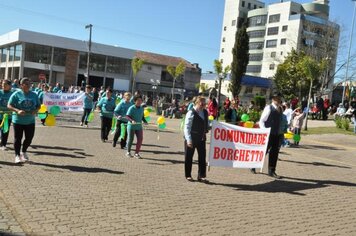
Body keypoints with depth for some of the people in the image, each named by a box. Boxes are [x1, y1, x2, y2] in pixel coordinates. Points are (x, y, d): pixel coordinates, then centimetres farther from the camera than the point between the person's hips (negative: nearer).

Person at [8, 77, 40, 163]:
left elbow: (38, 105, 14)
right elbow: (9, 105, -7)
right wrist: (17, 110, -24)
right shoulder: (16, 94, -6)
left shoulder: (34, 95, 6)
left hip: (30, 121, 3)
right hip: (18, 120, -3)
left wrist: (35, 111, -9)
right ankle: (17, 155, 17)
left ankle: (24, 152, 31)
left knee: (29, 138, 6)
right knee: (18, 138, 4)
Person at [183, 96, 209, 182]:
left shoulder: (205, 112, 5)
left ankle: (201, 176, 14)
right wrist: (188, 140, -22)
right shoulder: (191, 113, -15)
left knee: (202, 156, 5)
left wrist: (205, 131, 0)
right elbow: (187, 127, -17)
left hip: (201, 137, 6)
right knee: (189, 157, 6)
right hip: (191, 138, -5)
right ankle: (188, 175, 21)